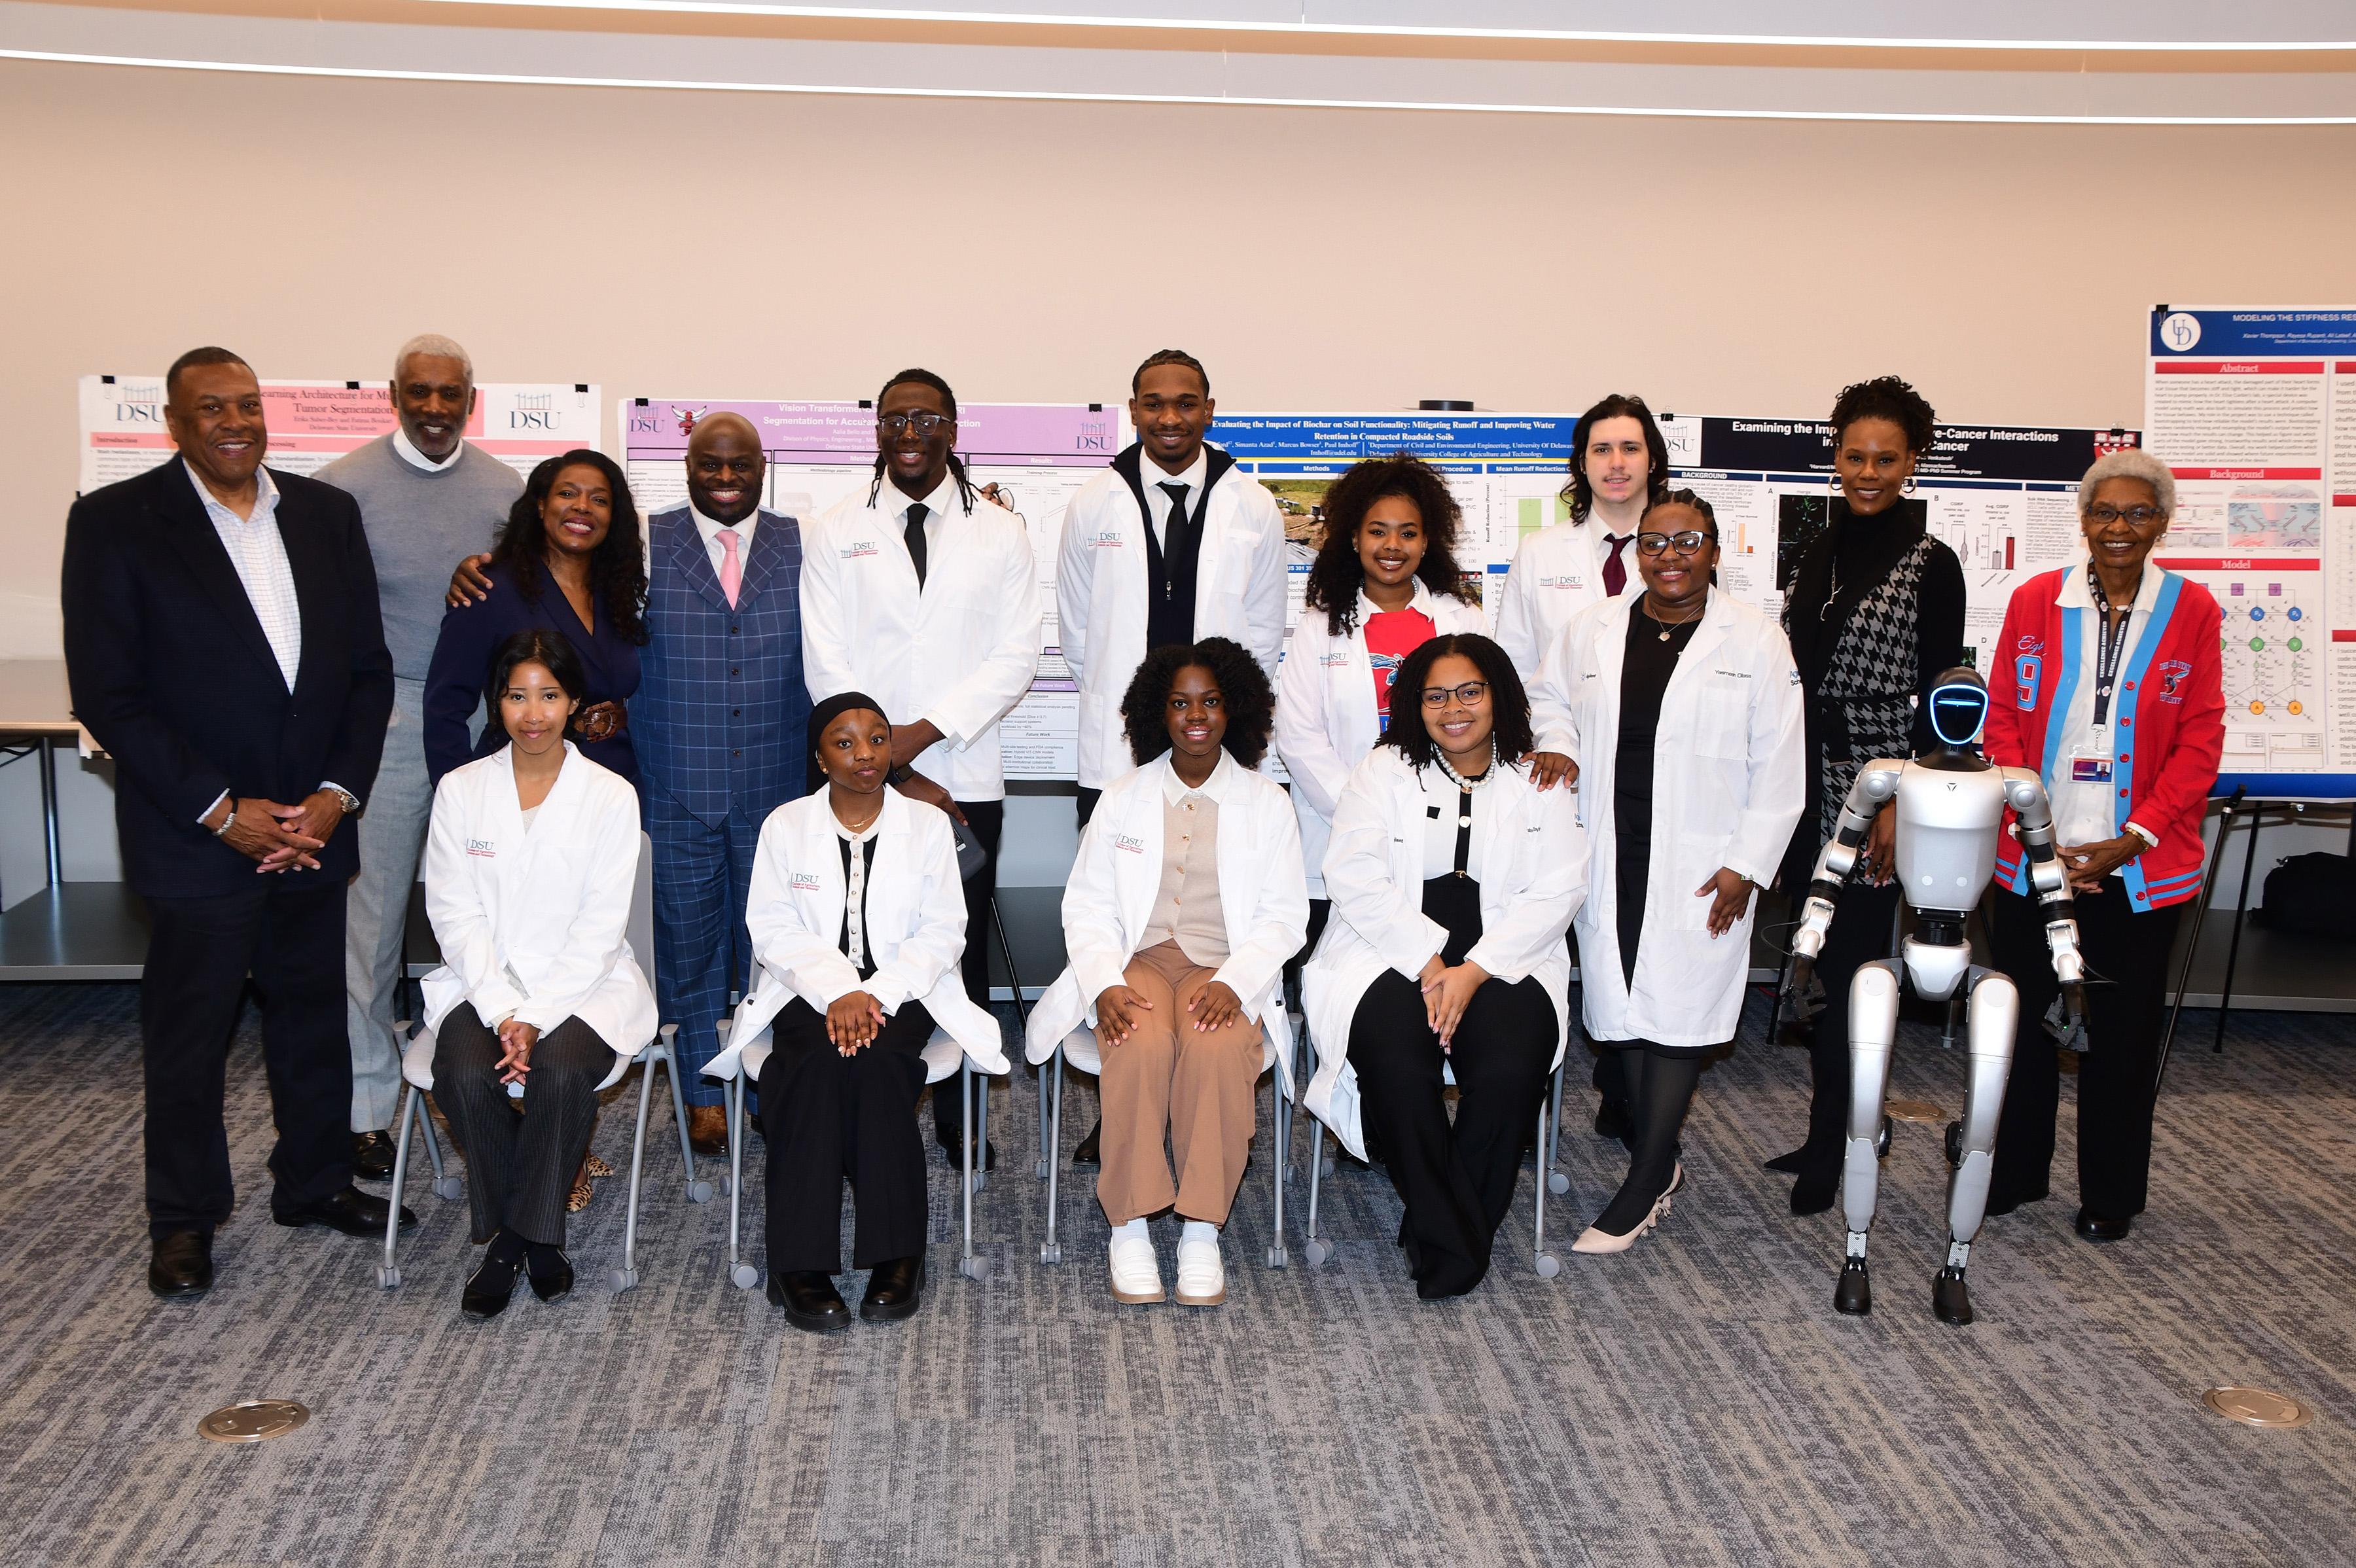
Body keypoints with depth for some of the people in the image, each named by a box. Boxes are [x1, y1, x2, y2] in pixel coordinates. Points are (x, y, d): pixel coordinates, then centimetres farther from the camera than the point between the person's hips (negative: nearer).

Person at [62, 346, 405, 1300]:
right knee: (187, 1035, 8)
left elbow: (369, 668, 6)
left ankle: (314, 1183, 33)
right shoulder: (114, 523, -7)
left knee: (314, 1017, 15)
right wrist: (222, 812, -15)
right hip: (196, 835, -4)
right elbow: (106, 695, -11)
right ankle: (183, 1220, 24)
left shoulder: (326, 514, 5)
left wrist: (338, 793, -6)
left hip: (314, 825, 4)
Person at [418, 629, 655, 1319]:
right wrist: (504, 1013, -15)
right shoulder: (460, 790, 4)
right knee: (466, 1075, -28)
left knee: (561, 1073, -31)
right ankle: (502, 1233, -7)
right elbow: (455, 914, -1)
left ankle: (535, 1228, -8)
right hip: (484, 984, 2)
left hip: (583, 985, -1)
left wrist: (538, 1019, -17)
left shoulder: (610, 796, -1)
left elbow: (600, 927, -6)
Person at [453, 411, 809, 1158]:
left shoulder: (801, 547, 5)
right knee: (688, 943, 9)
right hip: (678, 792, -1)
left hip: (777, 790, 1)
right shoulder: (646, 544, 0)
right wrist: (481, 566, -20)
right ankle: (703, 1093, 25)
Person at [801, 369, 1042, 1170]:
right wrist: (899, 776, -9)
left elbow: (1016, 656, 0)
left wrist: (925, 731, -12)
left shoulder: (1000, 533, 7)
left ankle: (959, 1116, 16)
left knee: (963, 950, 5)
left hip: (967, 779, 1)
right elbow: (827, 668, -1)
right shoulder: (835, 533, 5)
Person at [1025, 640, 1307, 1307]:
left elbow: (1284, 915, 5)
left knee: (1218, 1048, -34)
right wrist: (1106, 983, -12)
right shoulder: (1124, 797, 13)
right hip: (1137, 959, 1)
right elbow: (1086, 904, 8)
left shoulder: (1268, 802, 10)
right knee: (1142, 1047, -33)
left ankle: (1201, 1228, -23)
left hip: (1227, 968, 0)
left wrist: (1234, 983, -14)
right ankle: (1130, 1226, -22)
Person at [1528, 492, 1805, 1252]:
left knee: (1678, 1012, -5)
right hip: (1610, 859, 3)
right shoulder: (1591, 629, 8)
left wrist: (1746, 866, -7)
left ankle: (1642, 1189, 2)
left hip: (1700, 869, -3)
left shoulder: (1755, 640, -1)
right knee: (1621, 1005, 5)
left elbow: (1777, 768, -1)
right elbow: (1550, 701, 23)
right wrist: (1558, 748, 0)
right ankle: (1659, 1160, 21)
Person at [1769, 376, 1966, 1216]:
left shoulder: (1931, 566, -6)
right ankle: (1840, 1129, 23)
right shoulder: (1820, 551, 11)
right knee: (1824, 965, 10)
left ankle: (1832, 1150, 10)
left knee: (1851, 968, -1)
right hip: (1812, 794, 6)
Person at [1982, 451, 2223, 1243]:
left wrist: (2132, 838, -11)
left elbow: (2201, 741, -2)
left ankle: (2111, 1194, 23)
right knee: (2023, 1015, 8)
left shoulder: (2191, 611, 0)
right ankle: (2011, 1175, 24)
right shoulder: (2034, 600, 2)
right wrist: (2038, 828, -10)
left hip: (2138, 866, 0)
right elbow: (2001, 720, 2)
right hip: (2034, 857, 1)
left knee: (2123, 1029, 8)